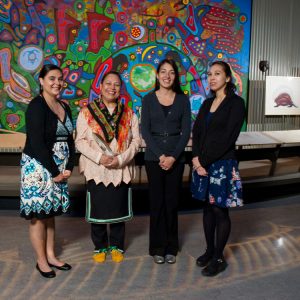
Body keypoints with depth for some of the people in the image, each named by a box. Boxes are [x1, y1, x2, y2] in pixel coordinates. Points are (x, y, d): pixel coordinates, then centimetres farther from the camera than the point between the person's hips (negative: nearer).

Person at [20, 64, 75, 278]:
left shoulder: (65, 107, 10)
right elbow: (37, 143, -18)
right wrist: (54, 171, -14)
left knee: (51, 211, 14)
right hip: (38, 167, -7)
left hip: (59, 168, 7)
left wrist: (68, 167, -2)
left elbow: (69, 140, 10)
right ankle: (41, 261, 15)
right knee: (39, 213, 1)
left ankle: (51, 255, 25)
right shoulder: (36, 106, -11)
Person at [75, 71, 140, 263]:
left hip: (121, 171, 2)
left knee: (119, 209, 10)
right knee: (97, 210, 7)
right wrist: (99, 157, -18)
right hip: (95, 170, -1)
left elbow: (136, 141, 0)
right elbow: (80, 141, -4)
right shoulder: (87, 112, 0)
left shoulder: (129, 114, 6)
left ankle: (117, 246, 28)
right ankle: (100, 247, 26)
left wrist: (120, 159, -14)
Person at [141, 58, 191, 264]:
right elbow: (145, 130, -3)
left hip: (176, 157, 1)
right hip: (154, 157, 0)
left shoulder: (183, 99, 4)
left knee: (172, 201, 5)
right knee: (157, 201, 4)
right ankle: (157, 247, 17)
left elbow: (186, 131, -1)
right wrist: (160, 155, -13)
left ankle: (171, 247, 19)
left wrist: (173, 156, -12)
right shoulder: (149, 99, 3)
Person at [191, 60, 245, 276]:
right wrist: (197, 158, -9)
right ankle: (210, 250, 29)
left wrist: (203, 160, -13)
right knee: (208, 208, 13)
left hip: (223, 164, -6)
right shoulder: (207, 103, 12)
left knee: (220, 210, 2)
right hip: (204, 164, 6)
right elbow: (197, 132, 7)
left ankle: (219, 258, 17)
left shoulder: (236, 103, -8)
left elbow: (227, 138, -15)